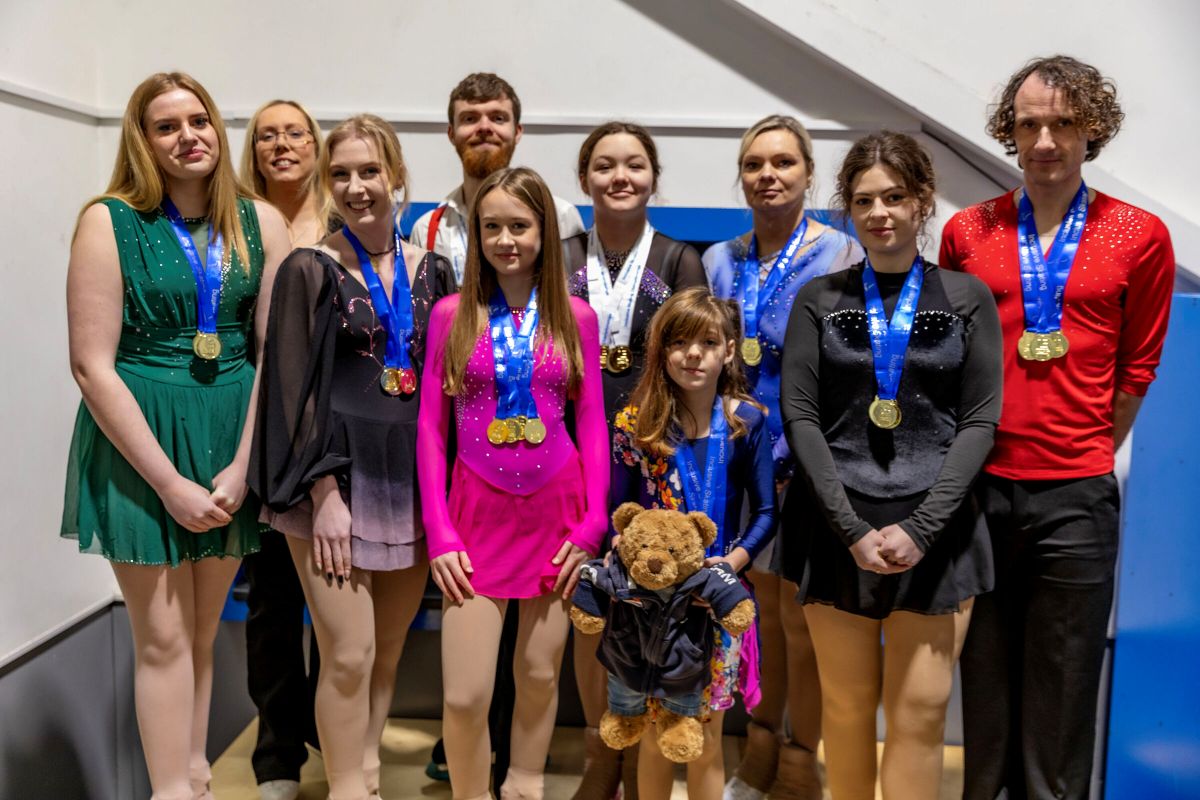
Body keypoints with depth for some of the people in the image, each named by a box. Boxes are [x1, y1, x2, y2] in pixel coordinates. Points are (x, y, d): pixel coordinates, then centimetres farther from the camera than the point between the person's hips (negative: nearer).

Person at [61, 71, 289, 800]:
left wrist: (240, 465, -8)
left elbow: (275, 350, -1)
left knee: (205, 632, 14)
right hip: (139, 444, -3)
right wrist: (171, 482, -14)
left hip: (232, 440, 3)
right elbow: (93, 365, -11)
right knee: (164, 637, 4)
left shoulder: (261, 222, 2)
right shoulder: (110, 222, -7)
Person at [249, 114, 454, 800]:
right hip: (336, 478, -4)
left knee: (388, 653, 12)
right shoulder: (310, 270, -3)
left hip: (414, 479, 4)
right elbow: (294, 389, -6)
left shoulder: (433, 272, 8)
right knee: (349, 657, -4)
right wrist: (325, 494, -12)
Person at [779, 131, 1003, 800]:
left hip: (933, 527, 0)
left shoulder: (968, 299, 6)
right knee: (847, 705, 7)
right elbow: (800, 416, -1)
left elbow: (980, 420, 0)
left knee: (921, 709, 1)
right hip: (837, 526, 0)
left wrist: (919, 527, -11)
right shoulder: (819, 300, 6)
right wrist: (853, 529, -10)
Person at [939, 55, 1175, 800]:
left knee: (1063, 679, 8)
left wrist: (1087, 456, 8)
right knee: (983, 669, 12)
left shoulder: (1141, 237, 1)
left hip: (1076, 494, -1)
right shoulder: (967, 231, 5)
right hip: (979, 484, 2)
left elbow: (1138, 368, 7)